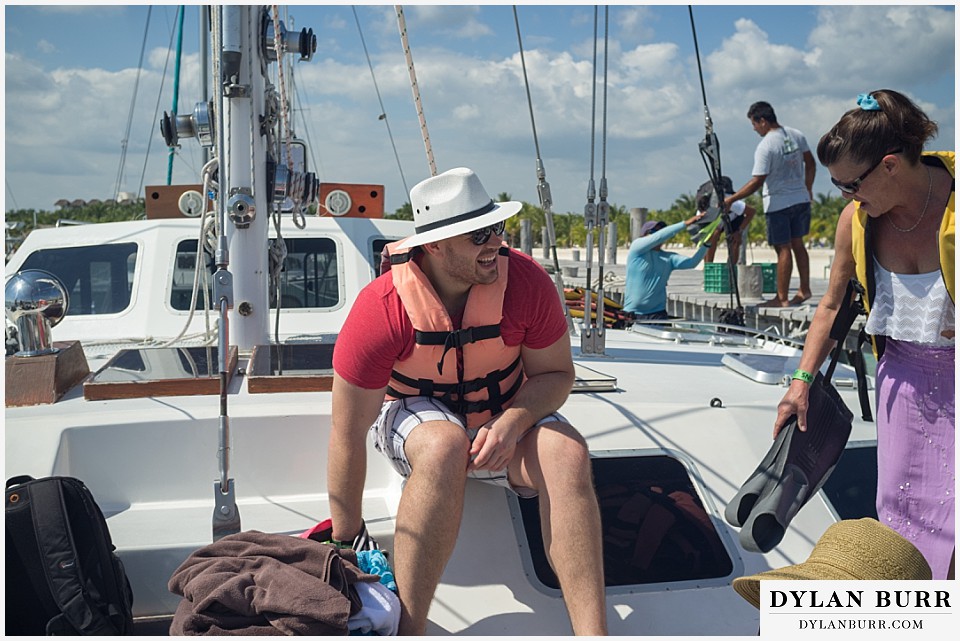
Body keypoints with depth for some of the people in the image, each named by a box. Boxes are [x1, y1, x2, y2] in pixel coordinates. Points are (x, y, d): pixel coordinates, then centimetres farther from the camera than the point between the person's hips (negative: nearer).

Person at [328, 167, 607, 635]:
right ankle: (407, 630, -32)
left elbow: (556, 373, -5)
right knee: (444, 445, -39)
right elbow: (348, 438, -19)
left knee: (567, 452, -31)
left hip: (507, 418, 2)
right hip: (415, 416, -2)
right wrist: (346, 538, -13)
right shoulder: (381, 309, -25)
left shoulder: (526, 281, -18)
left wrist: (512, 422, -27)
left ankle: (593, 633, -30)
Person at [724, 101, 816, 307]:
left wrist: (731, 199, -16)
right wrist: (808, 189, 26)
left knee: (783, 249, -3)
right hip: (801, 198, 7)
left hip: (778, 203, -7)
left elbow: (757, 182, -21)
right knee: (797, 244, 17)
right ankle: (804, 290, 23)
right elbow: (811, 164, 13)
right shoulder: (796, 135, 4)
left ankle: (782, 298, 2)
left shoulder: (765, 147, -18)